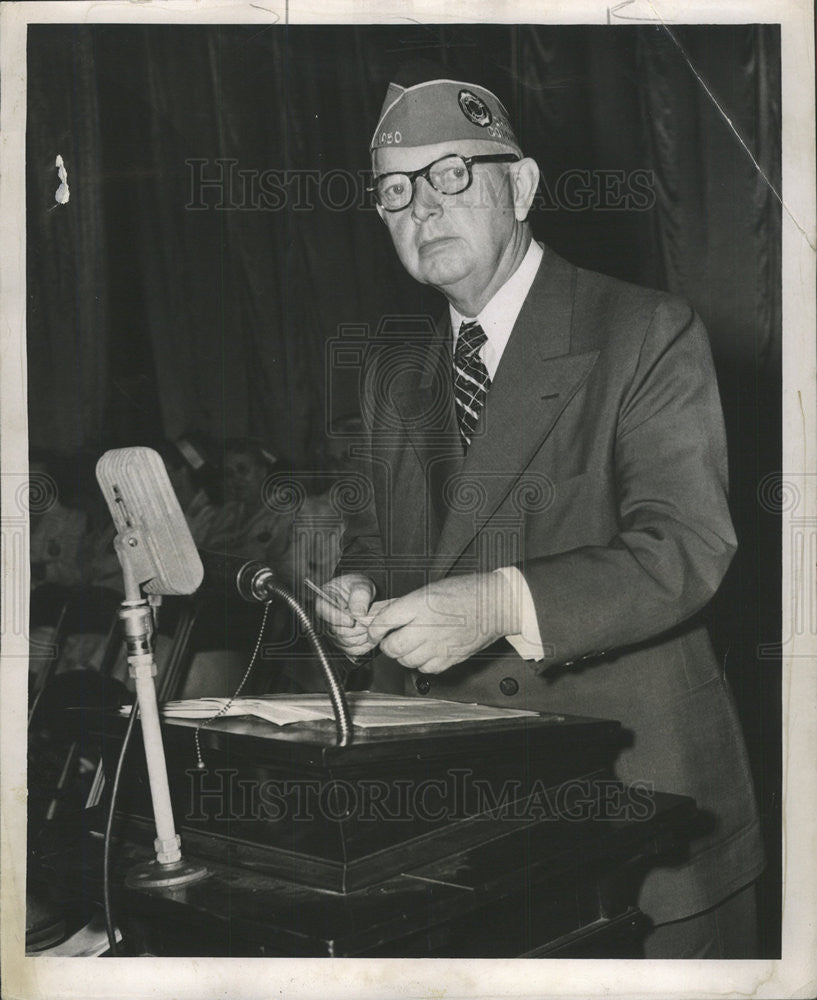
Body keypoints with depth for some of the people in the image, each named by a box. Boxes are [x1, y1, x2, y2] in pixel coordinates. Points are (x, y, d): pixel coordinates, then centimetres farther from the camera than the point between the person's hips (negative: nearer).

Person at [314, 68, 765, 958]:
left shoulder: (645, 334, -7)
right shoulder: (390, 375, 14)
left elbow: (686, 549, -17)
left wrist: (502, 605, -29)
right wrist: (359, 588, -6)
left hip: (627, 784, -4)